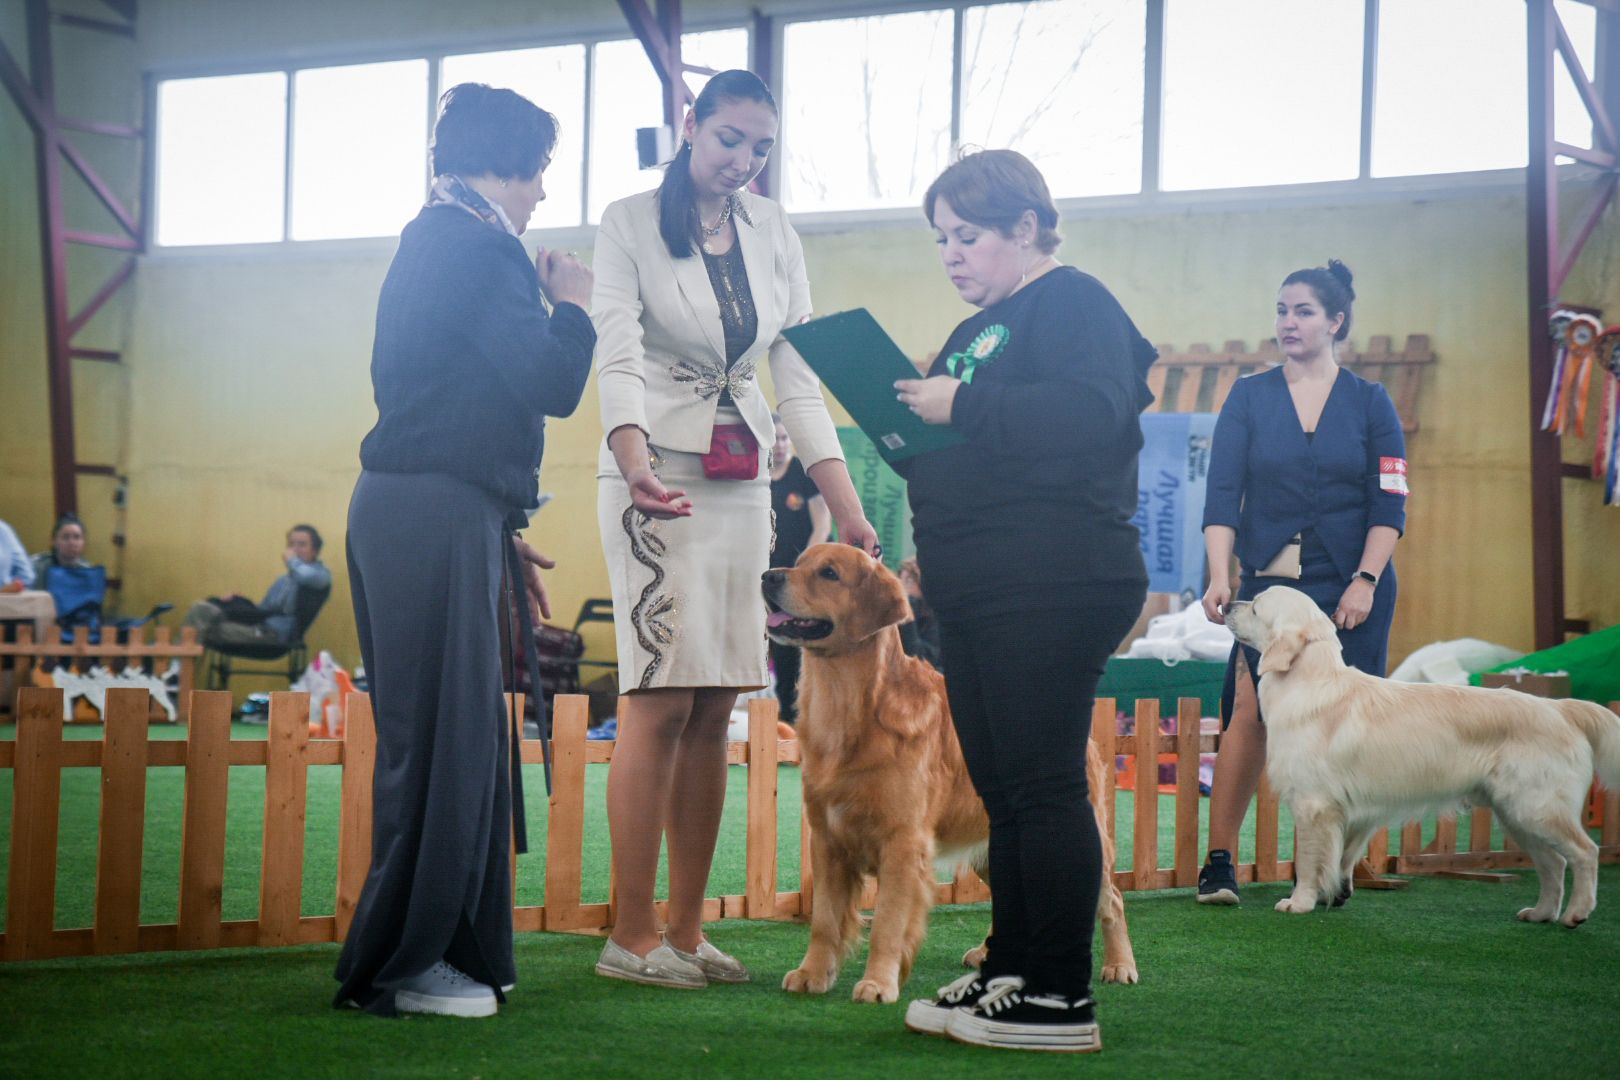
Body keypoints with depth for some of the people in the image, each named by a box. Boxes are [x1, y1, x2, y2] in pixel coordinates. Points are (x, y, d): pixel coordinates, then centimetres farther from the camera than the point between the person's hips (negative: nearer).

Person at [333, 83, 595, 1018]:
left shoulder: (436, 242, 21)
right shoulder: (475, 246, -10)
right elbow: (551, 385, -17)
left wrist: (499, 537, 24)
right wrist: (574, 308, 3)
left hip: (416, 513, 10)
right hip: (438, 518, -10)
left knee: (454, 734, 14)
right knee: (440, 737, -5)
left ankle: (450, 951, 21)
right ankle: (399, 966, 1)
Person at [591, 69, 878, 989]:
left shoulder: (774, 232, 10)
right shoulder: (630, 223, -3)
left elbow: (798, 370, 7)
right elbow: (619, 353, -15)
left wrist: (848, 507, -2)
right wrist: (635, 460, -34)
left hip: (744, 482, 5)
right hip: (659, 479, -5)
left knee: (715, 708, 4)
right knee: (662, 699, -11)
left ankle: (687, 929, 10)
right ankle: (632, 934, -5)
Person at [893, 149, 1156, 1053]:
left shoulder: (1075, 304, -5)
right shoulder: (979, 330, 23)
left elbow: (1090, 413, -23)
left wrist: (962, 407, -20)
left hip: (1054, 592, -10)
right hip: (978, 595, 10)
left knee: (1043, 783, -9)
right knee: (1002, 789, 12)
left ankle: (1062, 1000, -5)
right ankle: (1010, 971, 19)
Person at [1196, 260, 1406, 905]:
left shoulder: (1369, 403, 6)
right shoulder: (1249, 398, 6)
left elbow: (1389, 506, 2)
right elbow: (1222, 496, 0)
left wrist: (1365, 580, -9)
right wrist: (1220, 577, -12)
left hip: (1352, 587, 0)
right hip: (1268, 581, 0)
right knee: (1250, 711, -11)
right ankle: (1218, 861, -8)